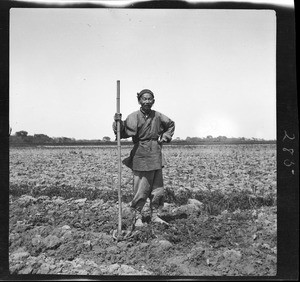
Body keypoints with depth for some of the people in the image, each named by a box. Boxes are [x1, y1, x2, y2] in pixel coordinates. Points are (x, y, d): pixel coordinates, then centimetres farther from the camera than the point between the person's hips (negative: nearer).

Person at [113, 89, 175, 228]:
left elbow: (171, 124, 22)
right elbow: (123, 133, -14)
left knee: (157, 187, 10)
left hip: (156, 155, 4)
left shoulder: (158, 116, 4)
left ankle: (155, 215, 24)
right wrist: (118, 122, -29)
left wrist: (165, 137, 11)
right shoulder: (134, 117, -8)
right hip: (140, 155, -4)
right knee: (141, 189, -2)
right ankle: (137, 216, 15)